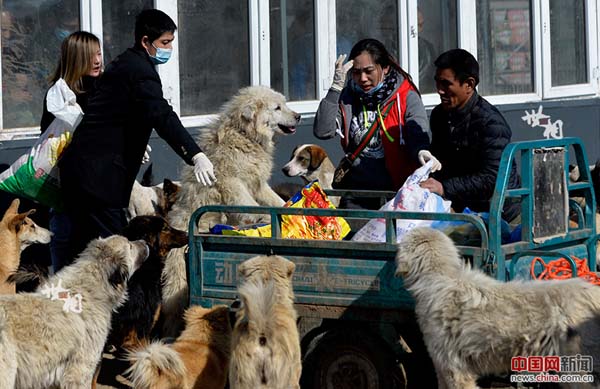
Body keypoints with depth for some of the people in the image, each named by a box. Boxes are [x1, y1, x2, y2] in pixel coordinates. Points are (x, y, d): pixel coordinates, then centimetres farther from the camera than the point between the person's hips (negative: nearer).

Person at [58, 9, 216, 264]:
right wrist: (196, 156, -37)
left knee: (84, 247, 13)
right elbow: (162, 116, -28)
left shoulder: (125, 64, 19)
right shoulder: (140, 70, -13)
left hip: (80, 167, 11)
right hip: (99, 174, -11)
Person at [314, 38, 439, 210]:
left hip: (396, 189, -2)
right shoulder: (347, 96, 8)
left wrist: (421, 152, -38)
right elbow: (322, 131, -5)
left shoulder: (406, 97, 0)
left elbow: (418, 136, -14)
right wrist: (336, 87, -9)